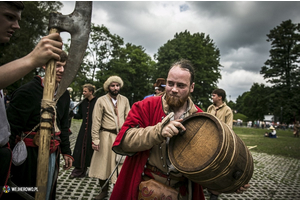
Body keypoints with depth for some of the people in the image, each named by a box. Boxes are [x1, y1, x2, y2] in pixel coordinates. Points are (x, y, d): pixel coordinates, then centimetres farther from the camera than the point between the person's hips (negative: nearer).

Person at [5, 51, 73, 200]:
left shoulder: (64, 95, 7)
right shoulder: (26, 91, -13)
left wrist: (66, 152, 14)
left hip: (52, 153, 6)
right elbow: (13, 127, -13)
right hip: (28, 153, -6)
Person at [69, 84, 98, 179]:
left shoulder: (97, 102, -10)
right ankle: (80, 170, 18)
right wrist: (73, 114, -7)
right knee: (81, 148, 5)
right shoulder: (83, 102, 8)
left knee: (91, 149, 4)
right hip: (84, 129, 5)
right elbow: (80, 115, 12)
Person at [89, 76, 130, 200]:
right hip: (106, 136, -2)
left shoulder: (124, 100, 7)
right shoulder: (101, 101, -3)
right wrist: (95, 140, -9)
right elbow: (96, 121, -5)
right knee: (103, 163, 8)